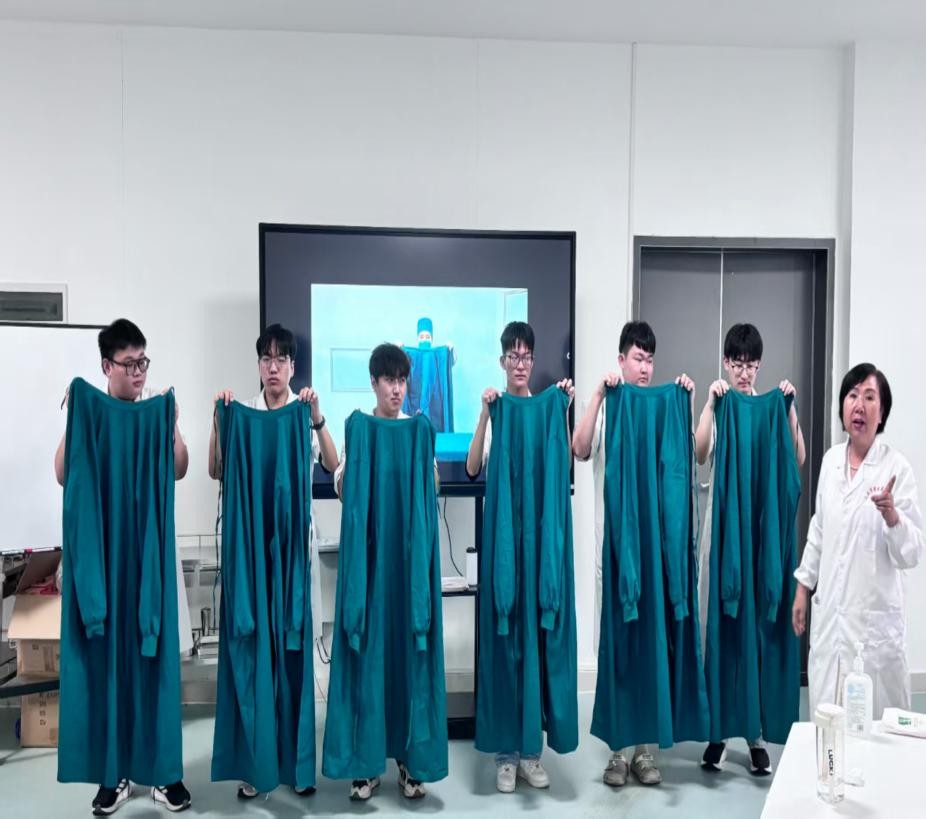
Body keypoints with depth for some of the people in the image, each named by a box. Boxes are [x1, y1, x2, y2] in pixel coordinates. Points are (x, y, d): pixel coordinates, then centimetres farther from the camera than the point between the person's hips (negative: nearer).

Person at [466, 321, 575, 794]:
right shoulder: (493, 408, 0)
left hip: (539, 526, 2)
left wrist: (564, 413, -13)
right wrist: (484, 414, -20)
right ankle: (505, 752, 16)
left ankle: (530, 749, 22)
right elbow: (473, 468, -12)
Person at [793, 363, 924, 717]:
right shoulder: (830, 459, 6)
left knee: (875, 719, 3)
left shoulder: (897, 467, -9)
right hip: (830, 612, 4)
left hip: (875, 616, -4)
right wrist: (802, 587, 15)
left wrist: (891, 515, -30)